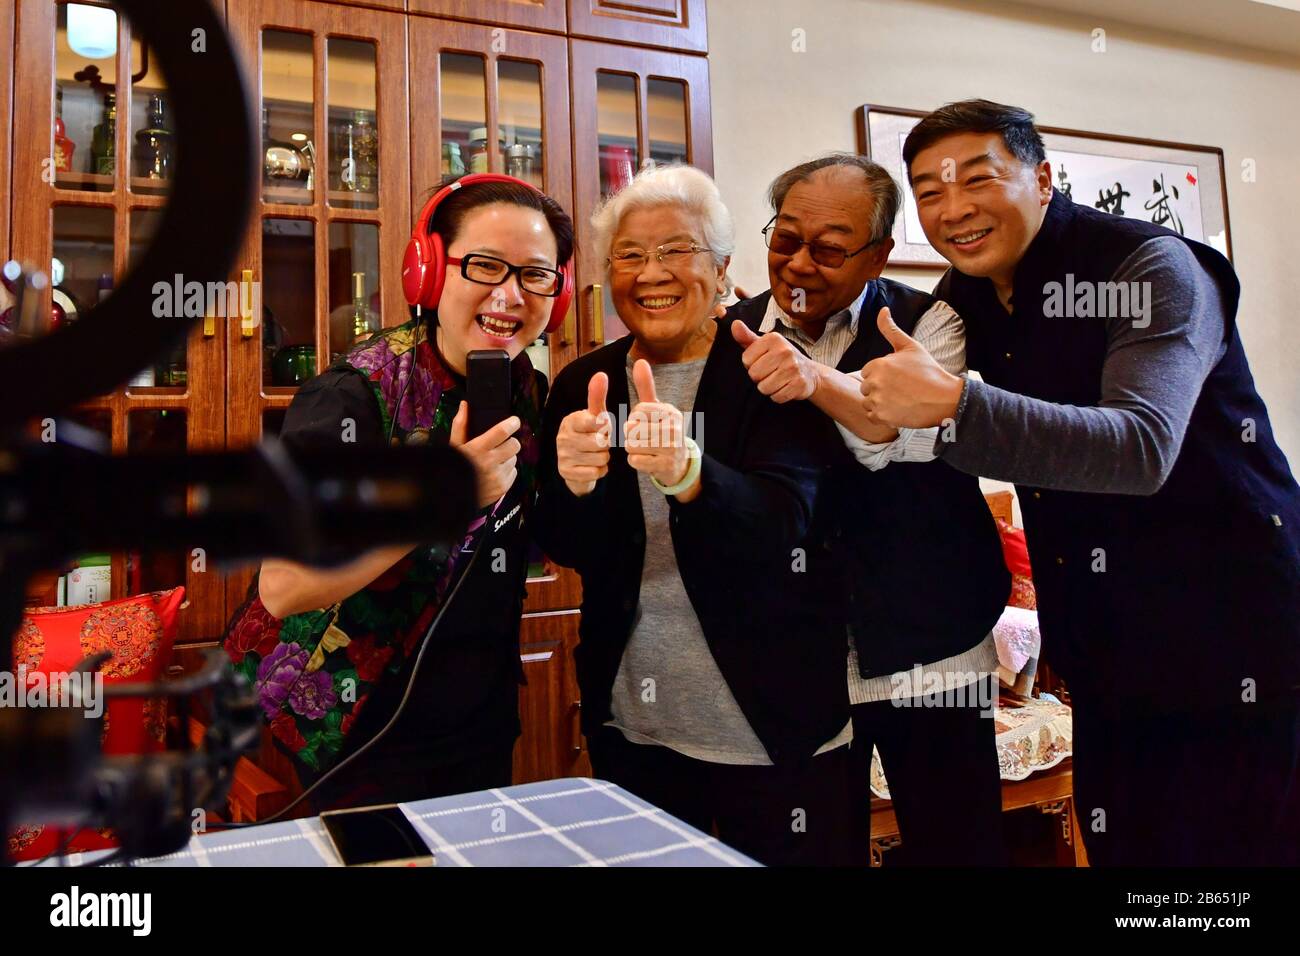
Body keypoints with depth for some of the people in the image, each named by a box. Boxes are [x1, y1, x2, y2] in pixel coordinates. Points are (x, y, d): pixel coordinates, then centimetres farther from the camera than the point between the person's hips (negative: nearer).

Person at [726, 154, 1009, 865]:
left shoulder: (927, 322, -1)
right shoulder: (734, 336, 4)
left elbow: (918, 430, -23)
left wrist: (819, 381, -39)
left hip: (928, 646, -1)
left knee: (957, 843, 9)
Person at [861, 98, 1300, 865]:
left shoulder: (1150, 268, -16)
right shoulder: (966, 299, 4)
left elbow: (1142, 448, -31)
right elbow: (894, 435, 10)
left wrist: (952, 402, -40)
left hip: (1228, 630, -5)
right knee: (1122, 845, 15)